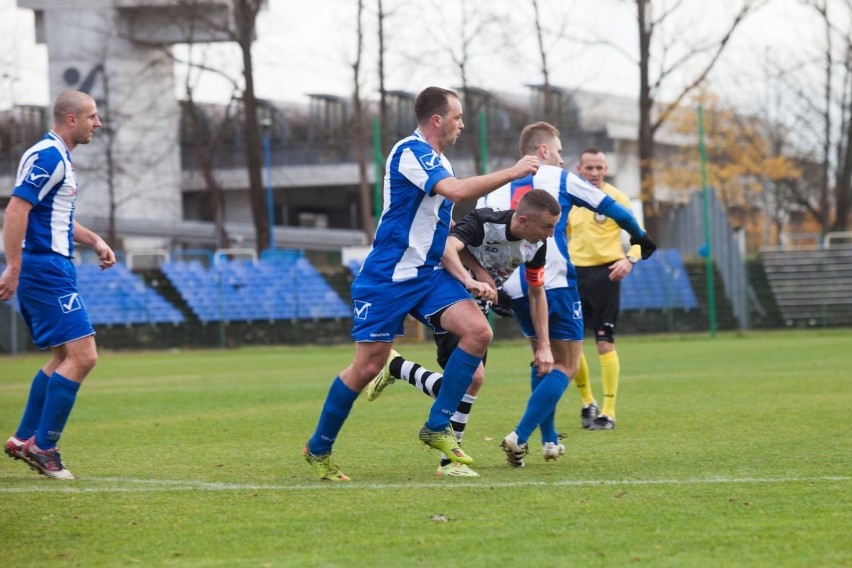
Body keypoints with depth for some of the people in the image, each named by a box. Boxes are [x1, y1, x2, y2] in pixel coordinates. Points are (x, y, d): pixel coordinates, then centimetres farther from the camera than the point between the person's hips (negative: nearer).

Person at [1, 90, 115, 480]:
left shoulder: (59, 158, 17)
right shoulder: (47, 156, -15)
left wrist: (94, 241, 17)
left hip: (53, 268, 11)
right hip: (45, 268, -11)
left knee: (64, 358, 15)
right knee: (82, 356, -12)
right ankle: (43, 446, -8)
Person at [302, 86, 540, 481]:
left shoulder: (437, 162, 16)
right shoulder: (411, 152, -14)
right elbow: (457, 191, -29)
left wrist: (467, 279, 17)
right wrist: (513, 172, -21)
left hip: (428, 274, 8)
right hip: (387, 278, -8)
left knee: (478, 331, -13)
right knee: (369, 365, -6)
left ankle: (437, 427, -5)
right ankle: (318, 448, 14)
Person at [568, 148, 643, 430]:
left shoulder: (616, 198, -4)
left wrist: (629, 259, -23)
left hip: (605, 273, -5)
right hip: (575, 273, 5)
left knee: (604, 343, -8)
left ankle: (609, 412, -1)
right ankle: (588, 402, 22)